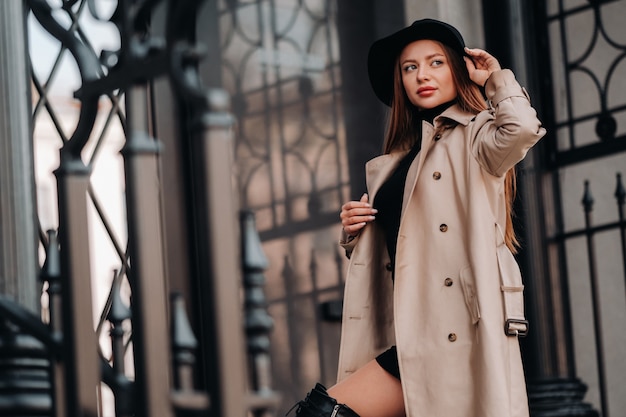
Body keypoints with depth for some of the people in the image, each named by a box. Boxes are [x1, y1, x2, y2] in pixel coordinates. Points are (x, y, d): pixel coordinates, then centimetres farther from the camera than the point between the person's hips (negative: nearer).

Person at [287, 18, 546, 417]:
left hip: (458, 334, -8)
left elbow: (522, 128, -22)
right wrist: (353, 233, 10)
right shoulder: (392, 165, 23)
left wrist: (496, 79, -3)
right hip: (414, 335, 8)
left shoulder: (474, 134, 3)